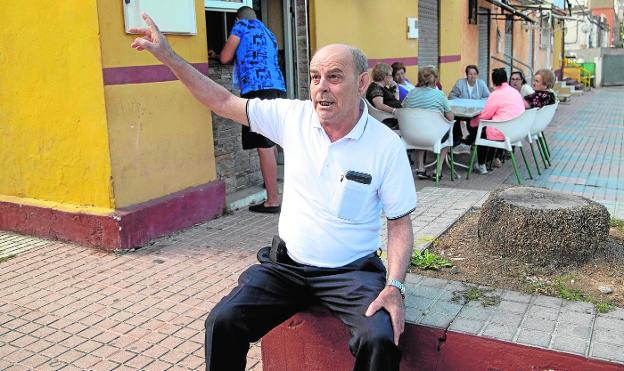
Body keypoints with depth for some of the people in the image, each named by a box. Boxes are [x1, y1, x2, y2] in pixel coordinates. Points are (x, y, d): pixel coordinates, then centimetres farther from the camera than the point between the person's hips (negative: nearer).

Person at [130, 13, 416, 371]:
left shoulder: (387, 146, -11)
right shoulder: (293, 116, -4)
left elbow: (400, 223, -5)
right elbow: (224, 103, 4)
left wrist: (394, 286, -18)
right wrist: (168, 56, 0)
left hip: (352, 271, -2)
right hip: (286, 264, 3)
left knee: (381, 339, -28)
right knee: (222, 323, -15)